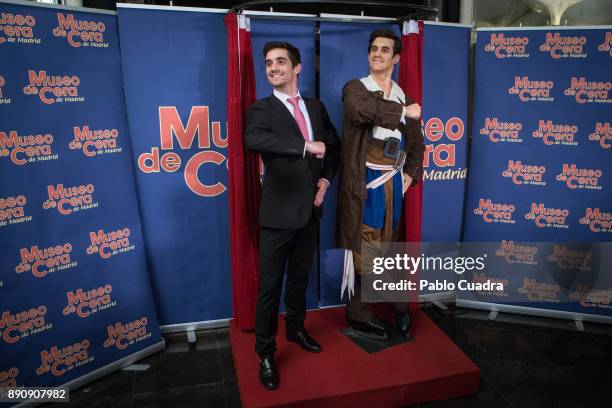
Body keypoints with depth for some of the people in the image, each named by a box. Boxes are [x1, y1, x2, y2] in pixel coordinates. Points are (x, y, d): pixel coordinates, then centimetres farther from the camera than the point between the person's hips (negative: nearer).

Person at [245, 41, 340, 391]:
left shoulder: (316, 107, 9)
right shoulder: (262, 109, -7)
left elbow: (334, 145, 20)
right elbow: (253, 140, -29)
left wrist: (326, 179, 5)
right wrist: (305, 146, -33)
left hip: (309, 209, 5)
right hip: (279, 212, -5)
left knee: (300, 277, 20)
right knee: (270, 284, 3)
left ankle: (296, 329, 41)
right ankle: (265, 353, 18)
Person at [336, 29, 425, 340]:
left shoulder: (403, 98, 14)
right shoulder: (355, 88, -1)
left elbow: (416, 142, 23)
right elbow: (359, 109, -27)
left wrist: (411, 173, 11)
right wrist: (402, 112, -18)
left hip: (393, 180, 5)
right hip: (366, 181, -5)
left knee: (388, 244, 16)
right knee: (364, 246, 0)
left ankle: (398, 303, 32)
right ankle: (358, 313, 15)